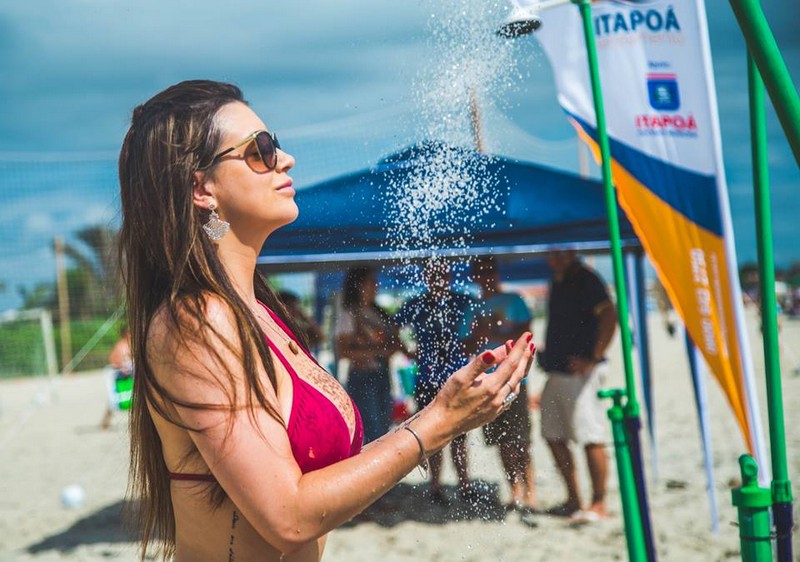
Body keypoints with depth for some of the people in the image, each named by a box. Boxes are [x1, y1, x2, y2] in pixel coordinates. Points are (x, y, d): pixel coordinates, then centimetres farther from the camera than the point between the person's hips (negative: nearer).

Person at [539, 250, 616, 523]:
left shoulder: (586, 280, -11)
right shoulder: (558, 281, 16)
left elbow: (609, 316, -22)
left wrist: (594, 358, -21)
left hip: (580, 372, -10)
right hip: (556, 372, 10)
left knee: (591, 438, -5)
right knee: (553, 436, 10)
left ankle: (598, 505, 1)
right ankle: (573, 500, 19)